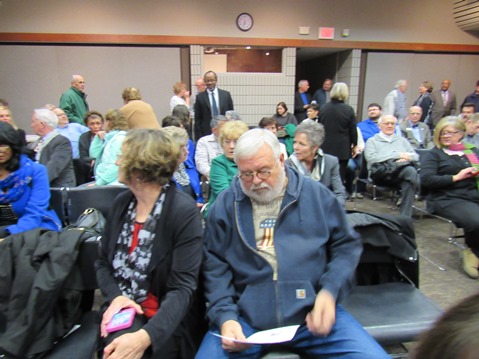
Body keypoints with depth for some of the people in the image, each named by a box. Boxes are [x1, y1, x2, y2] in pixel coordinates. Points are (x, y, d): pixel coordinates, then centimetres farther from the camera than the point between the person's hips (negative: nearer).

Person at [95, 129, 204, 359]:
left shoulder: (184, 211, -16)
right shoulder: (121, 203, 3)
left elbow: (183, 287, -18)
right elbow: (103, 263, 9)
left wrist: (145, 337, -31)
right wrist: (116, 297, -11)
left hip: (162, 323, -4)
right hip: (121, 312, 4)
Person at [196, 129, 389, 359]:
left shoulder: (317, 195, 3)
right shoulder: (225, 205, 2)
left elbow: (346, 245, 8)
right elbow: (215, 264, 1)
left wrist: (330, 292, -7)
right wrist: (225, 316, -11)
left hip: (314, 313, 1)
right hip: (245, 318, 0)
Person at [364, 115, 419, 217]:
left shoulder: (402, 140, 32)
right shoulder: (372, 141, 18)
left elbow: (416, 156, 20)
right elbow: (371, 158, -4)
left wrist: (406, 158, -6)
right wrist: (398, 155, -5)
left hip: (403, 171, 4)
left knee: (408, 182, -34)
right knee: (410, 171, -35)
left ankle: (405, 216, -29)